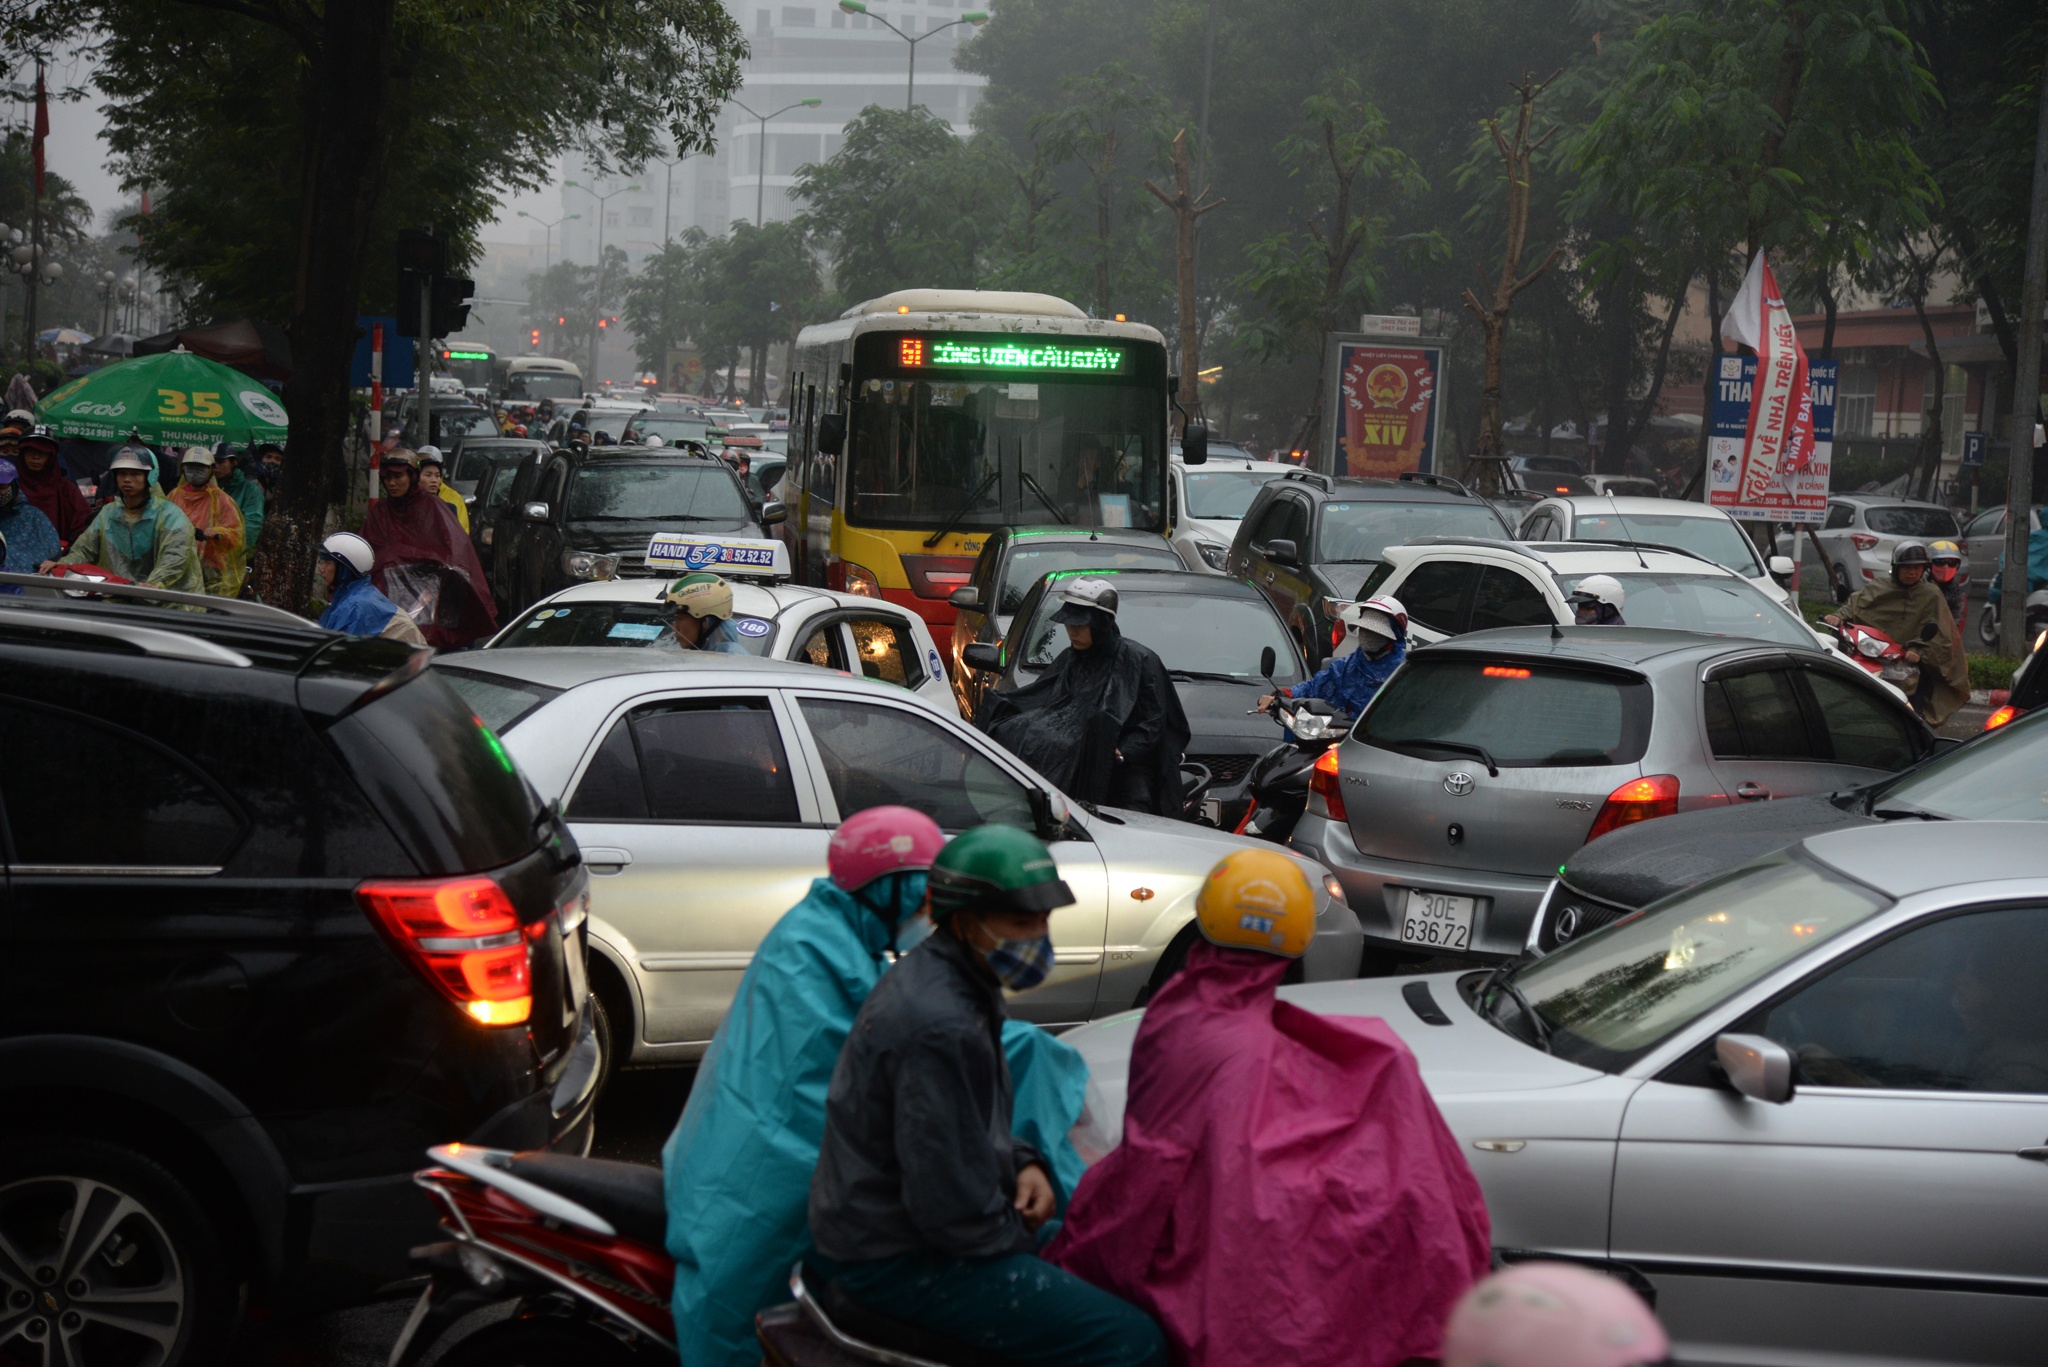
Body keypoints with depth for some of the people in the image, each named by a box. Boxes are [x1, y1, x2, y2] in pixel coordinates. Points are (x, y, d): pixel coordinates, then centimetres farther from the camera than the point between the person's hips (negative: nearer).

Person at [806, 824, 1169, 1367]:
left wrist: (1021, 1163, 6)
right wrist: (1023, 1236, -7)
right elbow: (957, 1212, -25)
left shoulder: (929, 975, 7)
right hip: (894, 1262, -11)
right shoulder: (941, 1027, -26)